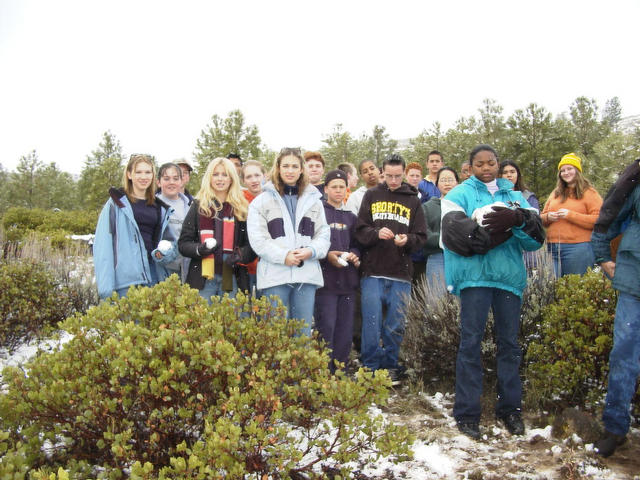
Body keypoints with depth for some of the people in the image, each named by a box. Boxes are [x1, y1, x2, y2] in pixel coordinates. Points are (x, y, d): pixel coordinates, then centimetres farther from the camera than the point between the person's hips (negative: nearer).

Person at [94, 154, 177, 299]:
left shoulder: (160, 208, 17)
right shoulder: (116, 203, 2)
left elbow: (169, 241, 19)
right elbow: (102, 246, -4)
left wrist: (164, 252, -6)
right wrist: (106, 287, -13)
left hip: (154, 275, 4)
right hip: (126, 279, -4)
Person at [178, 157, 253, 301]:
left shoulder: (241, 208, 9)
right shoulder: (199, 206, 7)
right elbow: (183, 243, 5)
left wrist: (241, 255, -12)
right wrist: (200, 249, -16)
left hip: (232, 280, 1)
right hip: (203, 278, -1)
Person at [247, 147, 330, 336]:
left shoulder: (314, 200, 15)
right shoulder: (262, 200, 6)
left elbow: (323, 234, 9)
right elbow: (258, 239, -4)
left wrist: (311, 251, -11)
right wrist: (283, 256, -15)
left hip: (307, 275, 3)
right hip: (275, 275, -3)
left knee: (303, 332, 9)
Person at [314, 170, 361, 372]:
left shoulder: (351, 217, 18)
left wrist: (355, 255, 2)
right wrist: (327, 255, -17)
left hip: (347, 279, 5)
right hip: (325, 279, -5)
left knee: (345, 329, 7)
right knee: (326, 327, -7)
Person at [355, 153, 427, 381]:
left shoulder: (412, 199, 11)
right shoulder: (371, 196, 9)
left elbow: (421, 237, 6)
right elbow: (360, 230, 2)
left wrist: (407, 240, -14)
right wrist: (377, 233, -17)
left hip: (401, 275, 1)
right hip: (373, 272, -1)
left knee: (396, 325, 7)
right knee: (372, 322, -1)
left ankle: (390, 365, 20)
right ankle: (370, 366, 9)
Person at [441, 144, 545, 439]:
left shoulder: (514, 195, 16)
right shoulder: (460, 194, 8)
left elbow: (536, 235, 2)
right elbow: (456, 232, -12)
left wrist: (518, 219, -20)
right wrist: (502, 230, -13)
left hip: (510, 276, 3)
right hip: (474, 275, -3)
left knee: (509, 342, 9)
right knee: (471, 341, -2)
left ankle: (510, 408, 20)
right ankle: (467, 413, 4)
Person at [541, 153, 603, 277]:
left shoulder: (589, 192, 2)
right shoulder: (556, 193, 17)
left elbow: (599, 220, -9)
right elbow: (542, 217, 21)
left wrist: (570, 215, -14)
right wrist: (548, 217, -3)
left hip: (578, 248, -5)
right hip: (553, 249, 5)